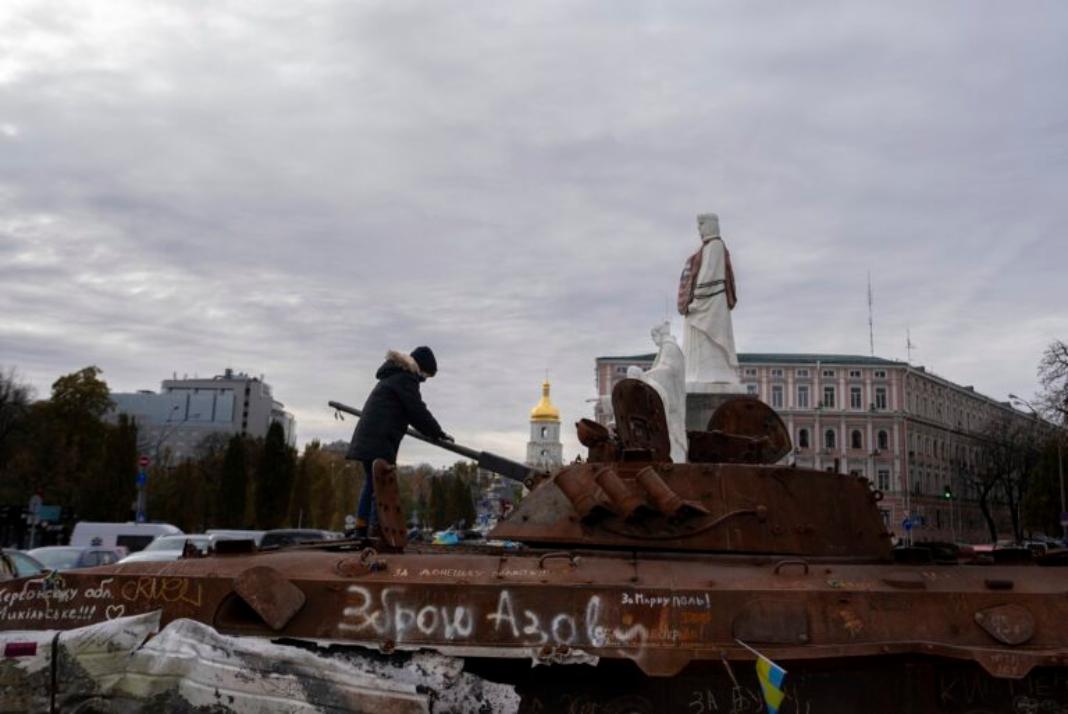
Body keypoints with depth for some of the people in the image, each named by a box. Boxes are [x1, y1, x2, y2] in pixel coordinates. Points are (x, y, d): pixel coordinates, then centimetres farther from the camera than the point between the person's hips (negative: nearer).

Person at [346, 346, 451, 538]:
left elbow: (410, 412, 29)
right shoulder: (406, 378, -7)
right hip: (380, 441, -10)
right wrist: (438, 433, 0)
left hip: (367, 437, 10)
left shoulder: (394, 375, 25)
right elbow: (417, 411, -10)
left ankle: (361, 529, 18)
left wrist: (432, 433, 26)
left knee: (371, 482, 15)